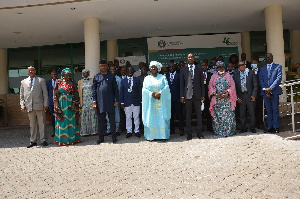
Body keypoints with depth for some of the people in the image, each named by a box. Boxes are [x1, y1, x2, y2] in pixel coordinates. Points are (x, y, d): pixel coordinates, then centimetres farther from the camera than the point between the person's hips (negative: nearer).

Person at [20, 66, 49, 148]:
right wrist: (22, 105, 2)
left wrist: (46, 104, -3)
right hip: (29, 106, 2)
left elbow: (45, 93, 5)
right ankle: (33, 141, 12)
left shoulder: (41, 80, 9)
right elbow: (21, 95, 14)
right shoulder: (23, 82, 15)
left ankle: (43, 140, 8)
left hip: (39, 106, -2)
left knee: (42, 124, 1)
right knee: (32, 125, 6)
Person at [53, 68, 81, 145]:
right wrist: (57, 105, -5)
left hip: (70, 104, 1)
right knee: (62, 122, 2)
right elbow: (55, 94, 3)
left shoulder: (73, 83, 6)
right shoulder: (58, 82, 4)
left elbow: (76, 95, 3)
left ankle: (72, 138, 11)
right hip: (62, 104, -1)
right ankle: (62, 139, 10)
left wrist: (74, 104, -8)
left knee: (71, 121, 4)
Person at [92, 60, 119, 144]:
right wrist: (94, 102, 0)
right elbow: (94, 90, 7)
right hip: (100, 102, 1)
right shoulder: (96, 77, 7)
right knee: (101, 120, 7)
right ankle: (101, 138, 16)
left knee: (112, 120, 4)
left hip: (110, 102, -1)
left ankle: (114, 137, 13)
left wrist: (117, 100, 0)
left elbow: (116, 89, 6)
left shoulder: (111, 76, 6)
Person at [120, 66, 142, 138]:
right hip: (127, 102, 1)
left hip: (136, 102, 0)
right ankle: (129, 131, 15)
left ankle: (137, 131, 16)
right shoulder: (123, 81, 7)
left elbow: (140, 91, 4)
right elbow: (121, 92, 6)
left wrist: (141, 101, -1)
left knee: (136, 117, 6)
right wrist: (122, 102, 0)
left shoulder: (137, 80, 6)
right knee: (128, 117, 6)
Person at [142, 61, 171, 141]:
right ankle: (151, 136, 5)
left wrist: (159, 93, -16)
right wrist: (152, 94, -14)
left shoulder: (162, 77, 8)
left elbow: (166, 87, -2)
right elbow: (144, 89, 1)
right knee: (151, 118, -1)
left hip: (161, 102, 0)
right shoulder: (147, 78, 10)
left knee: (162, 118, -2)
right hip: (151, 102, 1)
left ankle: (164, 135, 4)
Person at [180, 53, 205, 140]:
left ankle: (199, 132, 15)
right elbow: (182, 84, 5)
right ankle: (189, 133, 12)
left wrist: (203, 95, -1)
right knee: (188, 115, 4)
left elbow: (202, 83, 5)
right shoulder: (183, 70, 7)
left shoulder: (199, 69, 7)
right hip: (187, 94, 0)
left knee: (199, 114, 5)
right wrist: (182, 96, -1)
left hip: (197, 94, 0)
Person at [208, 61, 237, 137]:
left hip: (227, 99, -1)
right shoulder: (214, 76, 11)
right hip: (216, 99, 1)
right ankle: (218, 131, 6)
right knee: (217, 115, -1)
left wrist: (227, 94, -11)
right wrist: (215, 94, -9)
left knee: (227, 114, -7)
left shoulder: (228, 76, 10)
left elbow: (232, 86, 3)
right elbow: (210, 87, 6)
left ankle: (228, 131, -2)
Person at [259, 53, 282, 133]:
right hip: (265, 92, 3)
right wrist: (265, 89, -7)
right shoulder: (262, 69, 17)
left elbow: (279, 78, -6)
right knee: (268, 110, 7)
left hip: (274, 91, -3)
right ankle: (270, 126, 13)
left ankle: (276, 127, 5)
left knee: (275, 110, -1)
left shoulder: (278, 66, 6)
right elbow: (260, 80, 9)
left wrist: (270, 88, -14)